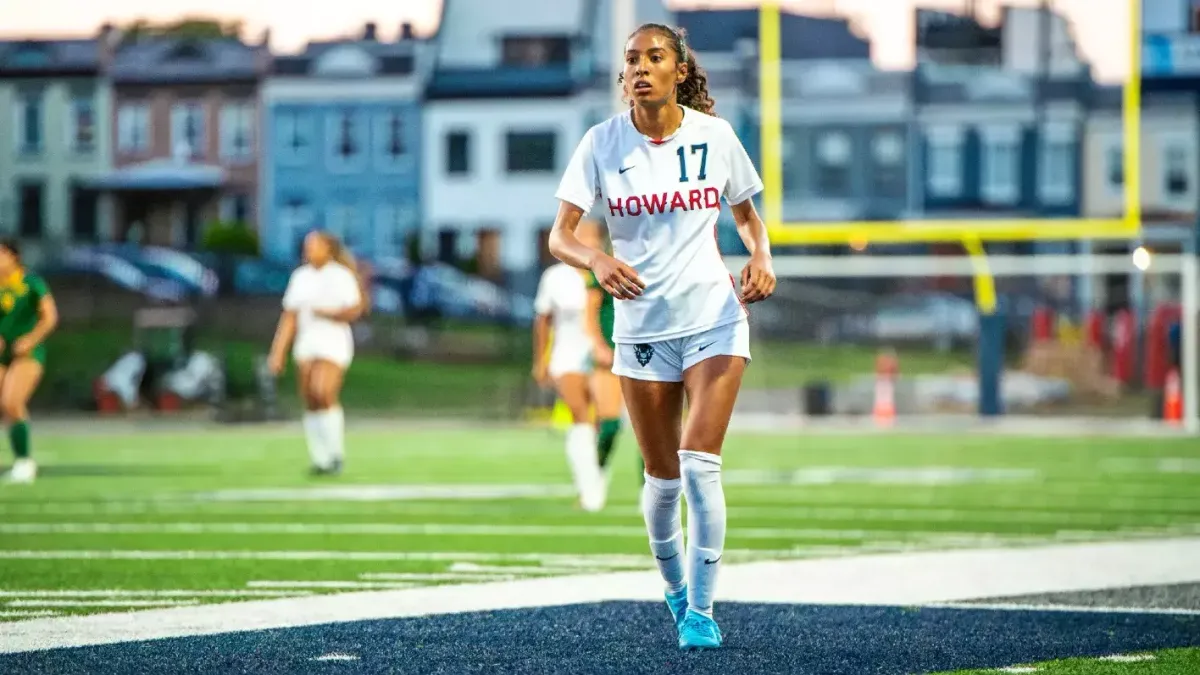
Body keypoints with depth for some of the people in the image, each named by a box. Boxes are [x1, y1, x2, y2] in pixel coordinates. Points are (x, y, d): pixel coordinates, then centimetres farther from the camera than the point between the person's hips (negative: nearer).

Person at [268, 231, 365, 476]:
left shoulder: (341, 276, -2)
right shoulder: (300, 277, 13)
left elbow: (354, 310, -8)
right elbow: (289, 318, 13)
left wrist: (326, 313, -22)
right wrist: (278, 352, 8)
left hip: (334, 343, -5)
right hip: (305, 343, 6)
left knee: (323, 393, -21)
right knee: (310, 404, 0)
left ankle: (336, 454, -8)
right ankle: (319, 459, 5)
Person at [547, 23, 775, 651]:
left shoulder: (714, 134, -3)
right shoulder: (602, 143, -6)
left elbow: (747, 215, 13)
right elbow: (560, 235, -10)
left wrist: (761, 257, -9)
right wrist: (597, 260, -31)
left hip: (714, 315, -1)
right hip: (642, 325, 1)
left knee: (700, 465, -14)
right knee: (663, 477, 7)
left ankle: (700, 610, -5)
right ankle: (674, 586, 34)